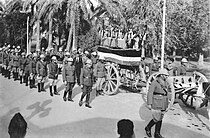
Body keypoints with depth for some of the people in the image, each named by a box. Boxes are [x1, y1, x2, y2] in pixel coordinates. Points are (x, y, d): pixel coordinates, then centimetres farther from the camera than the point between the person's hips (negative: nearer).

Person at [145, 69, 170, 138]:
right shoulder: (155, 82, -12)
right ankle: (148, 128, 19)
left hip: (163, 104, 7)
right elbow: (150, 93, -13)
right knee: (156, 119, -6)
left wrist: (167, 104, 17)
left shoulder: (166, 83, 10)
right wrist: (149, 104, -16)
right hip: (156, 104, -7)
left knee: (160, 119, 8)